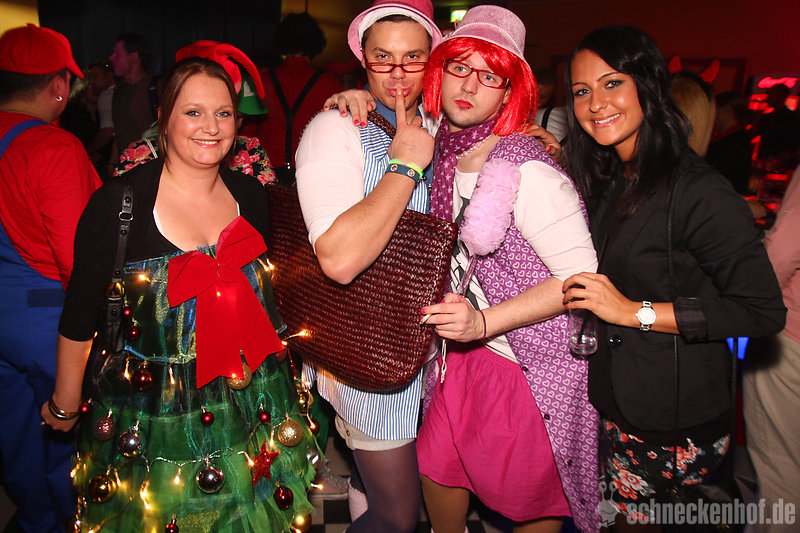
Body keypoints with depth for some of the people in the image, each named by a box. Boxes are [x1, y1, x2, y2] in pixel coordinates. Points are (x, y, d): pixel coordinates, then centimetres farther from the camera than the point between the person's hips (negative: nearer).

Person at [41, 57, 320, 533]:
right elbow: (80, 315, -6)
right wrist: (64, 406, 3)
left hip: (253, 404, 4)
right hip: (152, 417, -3)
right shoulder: (117, 204, -14)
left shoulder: (251, 194, -1)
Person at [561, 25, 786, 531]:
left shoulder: (699, 191, -19)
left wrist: (635, 312, -22)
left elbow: (764, 311, -20)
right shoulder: (611, 184, 6)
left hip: (676, 426, -6)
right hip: (618, 403, 7)